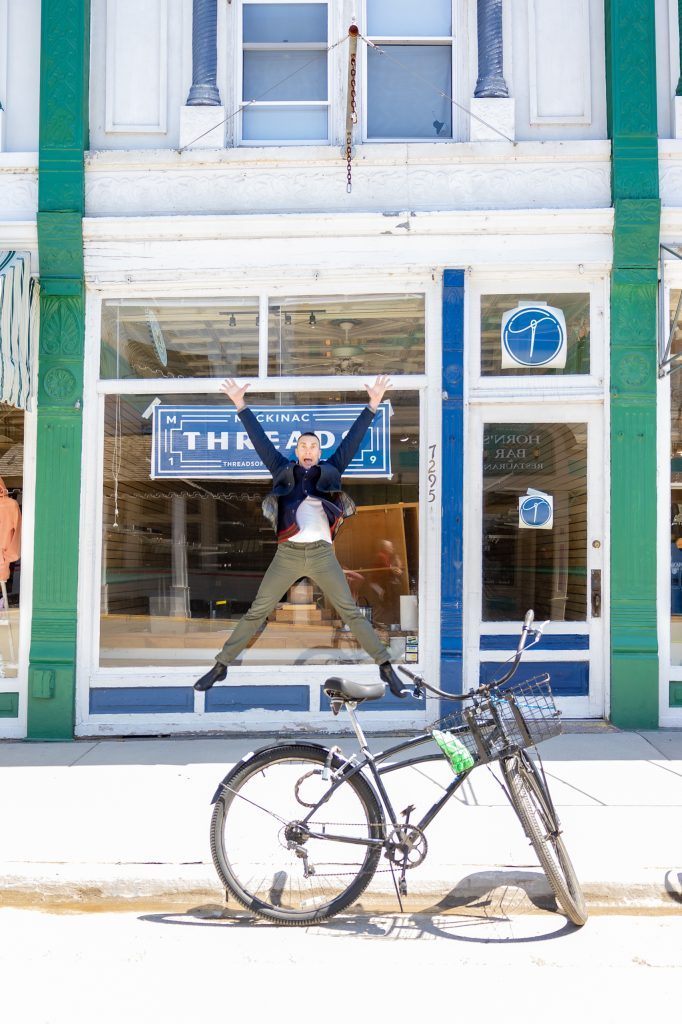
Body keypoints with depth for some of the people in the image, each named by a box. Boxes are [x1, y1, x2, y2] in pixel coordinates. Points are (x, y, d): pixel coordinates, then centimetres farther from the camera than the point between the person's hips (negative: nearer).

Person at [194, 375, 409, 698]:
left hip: (322, 554, 0)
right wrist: (241, 405, 9)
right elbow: (259, 439, 11)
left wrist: (373, 404, 7)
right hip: (287, 554, 0)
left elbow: (352, 438, 10)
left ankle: (386, 668, 7)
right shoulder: (283, 471, 12)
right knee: (256, 612, 3)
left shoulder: (329, 471, 12)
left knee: (351, 613, 2)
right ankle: (221, 666, 11)